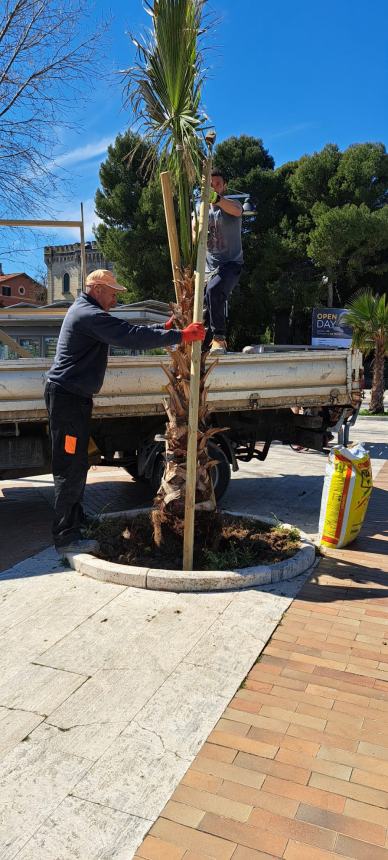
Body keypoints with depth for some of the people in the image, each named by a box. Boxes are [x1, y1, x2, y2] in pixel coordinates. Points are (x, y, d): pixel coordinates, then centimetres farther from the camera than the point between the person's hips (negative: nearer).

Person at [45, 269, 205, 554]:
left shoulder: (85, 311, 17)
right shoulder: (90, 315, -17)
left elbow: (127, 332, 19)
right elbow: (132, 336, -26)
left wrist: (163, 329, 10)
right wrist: (179, 336, -24)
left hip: (72, 395, 11)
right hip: (67, 395, -11)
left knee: (76, 463, 19)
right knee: (71, 466, -9)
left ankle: (75, 518, 32)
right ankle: (66, 537, -5)